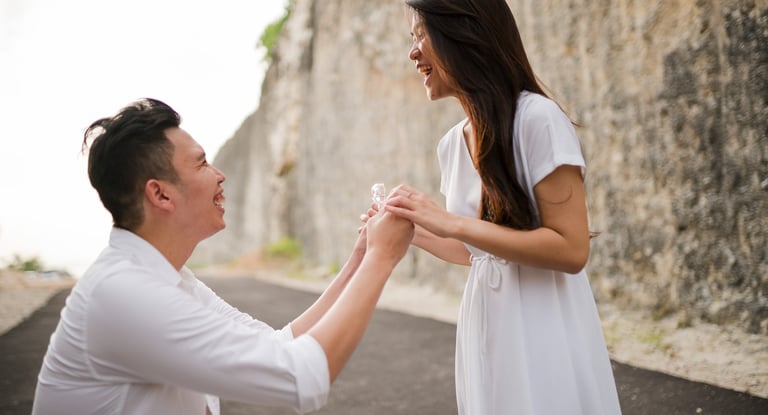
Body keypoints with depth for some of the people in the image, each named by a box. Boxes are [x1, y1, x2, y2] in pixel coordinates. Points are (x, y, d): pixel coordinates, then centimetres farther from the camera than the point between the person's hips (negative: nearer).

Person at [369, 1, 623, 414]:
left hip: (542, 329, -7)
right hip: (484, 324, 7)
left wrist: (452, 223, -23)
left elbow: (571, 250, -20)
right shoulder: (451, 144, 5)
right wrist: (411, 230, 2)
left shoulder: (537, 118, -17)